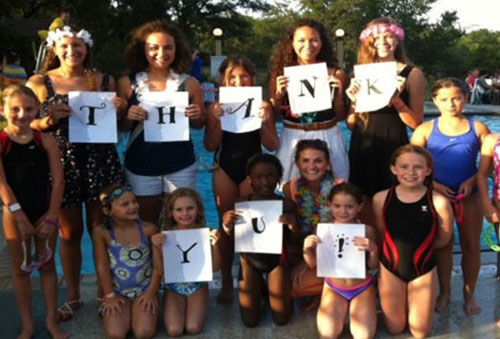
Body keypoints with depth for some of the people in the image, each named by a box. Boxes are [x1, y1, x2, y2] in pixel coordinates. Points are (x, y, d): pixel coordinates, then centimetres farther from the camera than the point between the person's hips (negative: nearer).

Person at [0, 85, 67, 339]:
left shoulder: (46, 141, -4)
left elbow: (57, 180, -5)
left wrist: (51, 216, -10)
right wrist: (21, 217, -17)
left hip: (45, 212, 2)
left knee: (47, 265, 12)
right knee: (21, 269, 11)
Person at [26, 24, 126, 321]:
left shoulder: (104, 80, 4)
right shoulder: (39, 83, -2)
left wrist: (119, 110, -7)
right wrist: (49, 119, -19)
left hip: (101, 162, 1)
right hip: (62, 164, 0)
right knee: (70, 234, 11)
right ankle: (73, 297, 27)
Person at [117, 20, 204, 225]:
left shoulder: (188, 83, -2)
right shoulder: (128, 83, -2)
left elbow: (199, 125, 8)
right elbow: (120, 127, 4)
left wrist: (195, 117, -13)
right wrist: (128, 117, -17)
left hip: (181, 165, 0)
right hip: (141, 166, 0)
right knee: (148, 224, 14)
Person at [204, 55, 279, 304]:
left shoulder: (261, 106, -3)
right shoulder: (216, 108, -1)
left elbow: (272, 146, -4)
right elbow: (210, 146, -3)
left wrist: (263, 122, -19)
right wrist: (218, 121, -17)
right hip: (225, 169, 2)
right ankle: (226, 281, 21)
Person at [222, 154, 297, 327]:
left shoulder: (286, 205, -17)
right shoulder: (242, 204, -15)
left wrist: (293, 225, -30)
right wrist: (227, 227, -27)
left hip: (276, 259, 0)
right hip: (249, 260, 1)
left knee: (281, 319, 6)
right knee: (250, 321, 7)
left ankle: (268, 288, 36)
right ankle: (261, 288, 36)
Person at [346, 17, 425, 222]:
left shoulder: (412, 74, 0)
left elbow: (417, 124, -4)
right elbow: (351, 125, 10)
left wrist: (396, 99, -17)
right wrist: (354, 101, -8)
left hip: (393, 148, -3)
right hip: (362, 149, 3)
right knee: (364, 212, 9)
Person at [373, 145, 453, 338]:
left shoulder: (438, 201, -20)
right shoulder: (381, 198, -15)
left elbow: (443, 239, -2)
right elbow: (381, 236, 1)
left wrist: (419, 245, 4)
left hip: (423, 269, -1)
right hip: (390, 268, 1)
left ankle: (413, 302, 40)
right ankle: (404, 303, 43)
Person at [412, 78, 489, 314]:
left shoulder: (477, 129, 0)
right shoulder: (425, 130, -3)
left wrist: (472, 181, -13)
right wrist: (434, 185, -15)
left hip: (469, 195, 1)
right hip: (438, 195, 0)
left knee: (472, 246, 8)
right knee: (442, 245, 11)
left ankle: (469, 293, 26)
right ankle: (444, 291, 28)